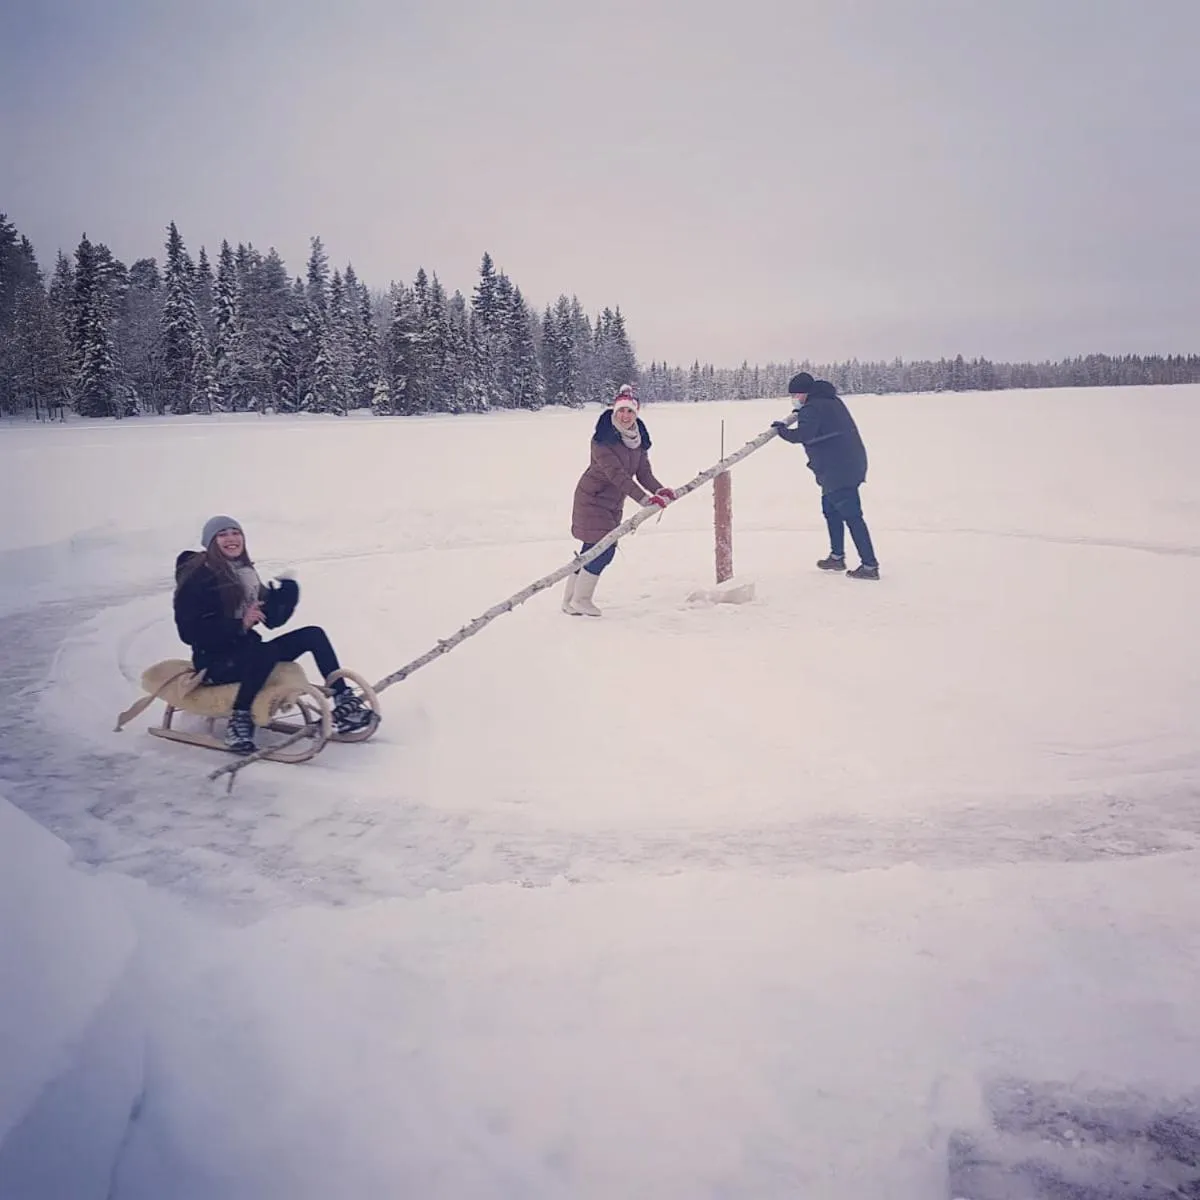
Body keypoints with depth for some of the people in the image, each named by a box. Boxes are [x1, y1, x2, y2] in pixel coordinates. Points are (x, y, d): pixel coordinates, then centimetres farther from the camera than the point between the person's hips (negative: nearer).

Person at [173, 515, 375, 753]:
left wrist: (287, 593, -10)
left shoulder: (245, 573, 11)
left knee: (313, 634, -5)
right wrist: (238, 624, -29)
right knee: (267, 650, -37)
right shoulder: (198, 579, -11)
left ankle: (344, 704, -8)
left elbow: (273, 620, 10)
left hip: (247, 652, 8)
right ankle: (239, 720, -24)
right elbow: (189, 633, -20)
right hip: (215, 662, -8)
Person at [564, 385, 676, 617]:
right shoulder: (602, 439, -21)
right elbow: (616, 474, -30)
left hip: (613, 503, 7)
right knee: (603, 548, -13)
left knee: (592, 549, 9)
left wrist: (659, 490, -22)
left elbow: (643, 473, -1)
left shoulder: (639, 439, 2)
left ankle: (570, 601, 19)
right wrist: (645, 499, -36)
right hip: (593, 498, -7)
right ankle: (580, 600, 2)